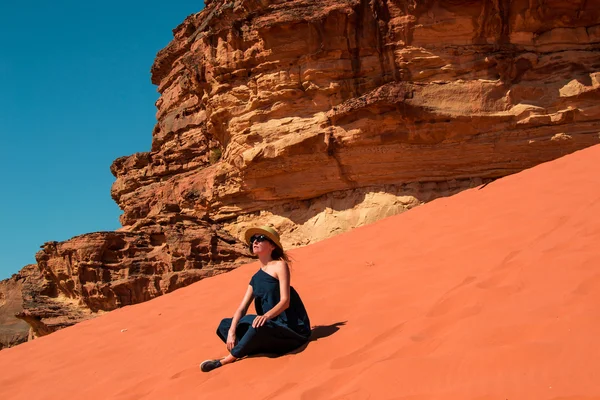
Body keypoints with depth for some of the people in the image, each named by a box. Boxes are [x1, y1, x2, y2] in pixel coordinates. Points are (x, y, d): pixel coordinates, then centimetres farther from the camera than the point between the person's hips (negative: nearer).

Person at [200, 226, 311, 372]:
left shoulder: (280, 265, -5)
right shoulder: (256, 278, 14)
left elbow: (285, 301, -15)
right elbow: (242, 308, 5)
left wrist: (266, 315, -34)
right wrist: (231, 331, -13)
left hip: (291, 329, -7)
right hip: (270, 328, 7)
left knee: (259, 326, -36)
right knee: (225, 325, -1)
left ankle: (229, 358, -18)